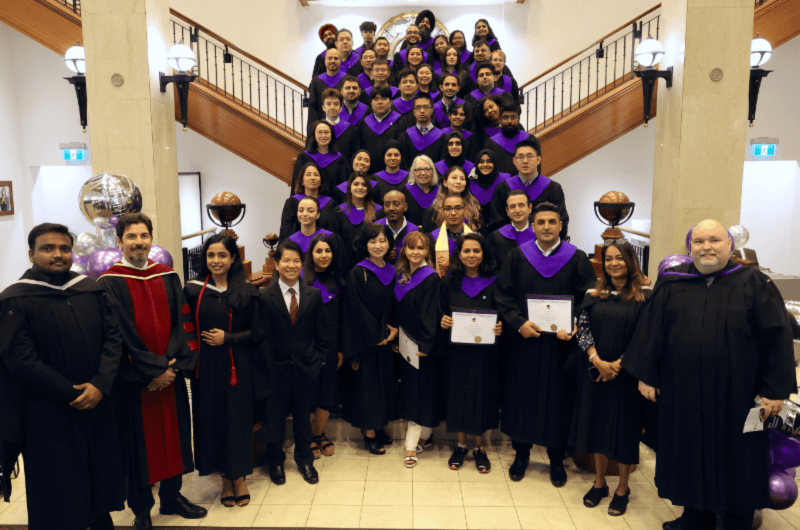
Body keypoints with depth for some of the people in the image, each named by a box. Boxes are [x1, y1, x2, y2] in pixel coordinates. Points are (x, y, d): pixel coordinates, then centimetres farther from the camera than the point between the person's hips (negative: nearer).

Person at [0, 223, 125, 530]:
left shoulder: (92, 291, 6)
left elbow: (112, 338, 1)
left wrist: (100, 385, -14)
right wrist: (73, 395, -14)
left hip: (97, 408, 4)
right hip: (49, 416, -4)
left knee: (99, 481, 13)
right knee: (58, 501, 7)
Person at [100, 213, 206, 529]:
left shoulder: (168, 277, 6)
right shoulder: (110, 283, -6)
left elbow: (182, 322, 1)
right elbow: (121, 334, -12)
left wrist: (172, 363, -11)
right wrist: (152, 370, -15)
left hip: (170, 373, 4)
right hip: (133, 379, -4)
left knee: (173, 432, 12)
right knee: (138, 440, 7)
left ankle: (172, 497, 30)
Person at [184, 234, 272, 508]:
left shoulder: (246, 292, -3)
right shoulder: (193, 290, 2)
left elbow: (257, 332, -2)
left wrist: (227, 338, -12)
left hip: (237, 368, -1)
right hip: (206, 367, 2)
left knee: (238, 420, 5)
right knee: (211, 420, 7)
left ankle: (239, 477, 22)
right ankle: (226, 477, 23)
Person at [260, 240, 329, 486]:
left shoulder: (314, 295, 1)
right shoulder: (264, 297, -7)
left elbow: (321, 333, 5)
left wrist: (319, 359, 0)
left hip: (306, 367, 2)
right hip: (276, 367, -2)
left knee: (303, 415, 16)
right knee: (274, 416, 10)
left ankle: (304, 459, 36)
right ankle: (275, 461, 33)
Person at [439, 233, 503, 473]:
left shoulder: (494, 282, -2)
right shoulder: (449, 282, 1)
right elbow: (441, 312, 7)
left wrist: (500, 328, -17)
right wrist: (442, 322, -14)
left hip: (484, 351, -1)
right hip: (456, 350, 1)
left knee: (481, 396, 6)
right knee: (458, 395, 8)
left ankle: (479, 447, 25)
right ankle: (461, 445, 27)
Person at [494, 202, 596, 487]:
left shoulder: (578, 259, 1)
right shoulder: (516, 257, 3)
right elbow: (503, 296, 0)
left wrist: (575, 327, -17)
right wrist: (519, 323, -14)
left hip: (561, 344, 0)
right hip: (524, 343, 1)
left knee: (558, 399, 8)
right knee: (522, 397, 8)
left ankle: (556, 459, 25)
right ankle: (521, 454, 26)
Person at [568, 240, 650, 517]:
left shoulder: (645, 296, -6)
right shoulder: (594, 294, 3)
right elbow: (582, 329, -1)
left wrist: (618, 364, -15)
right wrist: (597, 362, -13)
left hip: (626, 374, -3)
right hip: (594, 372, 3)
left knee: (623, 428, 7)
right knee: (597, 424, 12)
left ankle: (622, 489, 26)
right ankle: (599, 482, 30)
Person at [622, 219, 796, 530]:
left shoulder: (754, 284, -4)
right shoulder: (671, 285, 1)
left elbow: (778, 337, -6)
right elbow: (650, 331, 3)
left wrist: (774, 389, -10)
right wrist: (646, 375, 0)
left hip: (736, 396, -2)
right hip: (682, 395, 2)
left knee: (736, 463, 12)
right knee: (691, 460, 15)